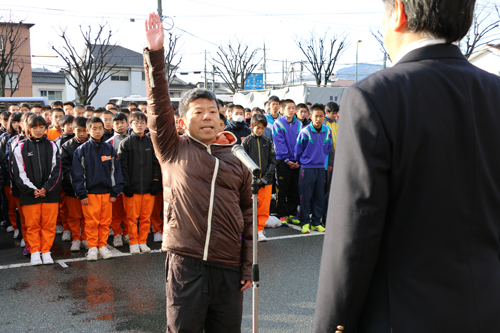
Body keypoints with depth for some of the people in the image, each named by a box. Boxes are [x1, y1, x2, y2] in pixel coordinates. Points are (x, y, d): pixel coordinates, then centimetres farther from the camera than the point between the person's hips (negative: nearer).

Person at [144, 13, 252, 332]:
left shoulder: (237, 164, 9)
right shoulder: (174, 150, 4)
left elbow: (248, 217, 11)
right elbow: (159, 105, -7)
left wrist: (248, 267, 8)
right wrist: (155, 54, -16)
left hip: (229, 268, 3)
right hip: (185, 265, -2)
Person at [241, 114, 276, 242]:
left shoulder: (268, 142, 9)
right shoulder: (246, 141, 1)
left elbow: (272, 161, 7)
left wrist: (266, 177, -5)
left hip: (266, 182, 2)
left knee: (264, 208, 2)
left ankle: (260, 230, 12)